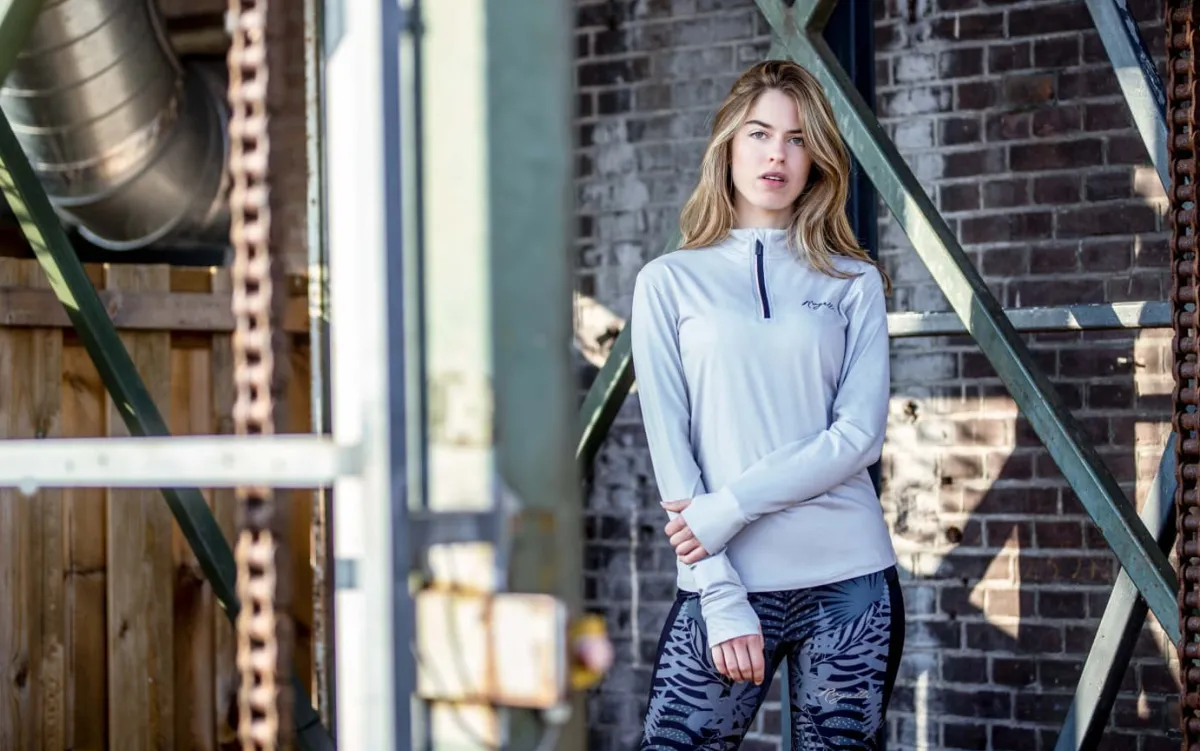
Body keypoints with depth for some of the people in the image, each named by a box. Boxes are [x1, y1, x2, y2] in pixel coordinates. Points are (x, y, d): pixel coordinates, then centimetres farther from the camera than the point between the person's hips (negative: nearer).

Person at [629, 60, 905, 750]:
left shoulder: (855, 283, 8)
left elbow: (859, 437, -2)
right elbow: (669, 445, -1)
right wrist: (721, 599, -9)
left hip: (848, 579, 1)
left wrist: (731, 507, -12)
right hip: (725, 583, -1)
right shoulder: (671, 281, 5)